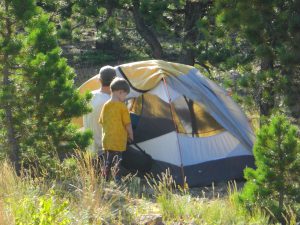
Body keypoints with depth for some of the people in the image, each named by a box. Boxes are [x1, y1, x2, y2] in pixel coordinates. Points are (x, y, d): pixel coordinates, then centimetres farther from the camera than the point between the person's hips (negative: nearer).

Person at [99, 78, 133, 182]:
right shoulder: (122, 107, -11)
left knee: (108, 163, 12)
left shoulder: (105, 106, 7)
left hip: (106, 141, 6)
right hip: (119, 141, -6)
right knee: (118, 162, -5)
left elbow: (101, 122, 15)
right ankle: (117, 181, -11)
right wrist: (131, 136, 8)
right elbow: (127, 124, -8)